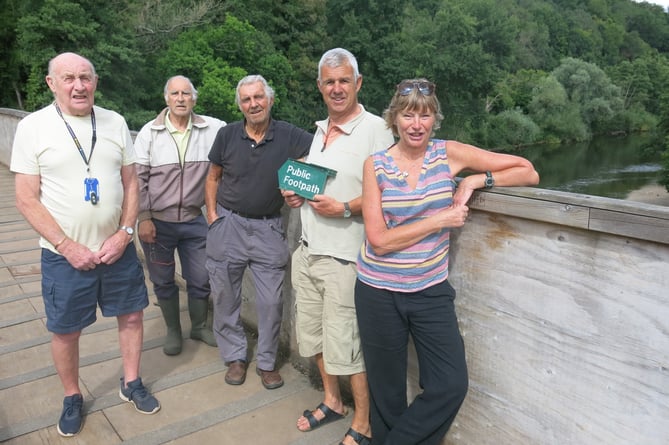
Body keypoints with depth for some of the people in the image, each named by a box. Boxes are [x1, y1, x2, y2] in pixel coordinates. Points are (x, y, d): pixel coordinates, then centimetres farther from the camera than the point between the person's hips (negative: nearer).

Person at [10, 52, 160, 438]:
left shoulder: (115, 122, 1)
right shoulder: (33, 127, -7)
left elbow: (131, 183, 4)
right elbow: (27, 199, -8)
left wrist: (124, 235, -8)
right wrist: (69, 247, -14)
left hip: (118, 248, 3)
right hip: (64, 255, -2)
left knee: (132, 316, 13)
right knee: (66, 331, 10)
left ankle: (132, 384, 35)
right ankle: (73, 398, 34)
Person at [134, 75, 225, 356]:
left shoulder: (212, 129, -3)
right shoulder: (149, 132, -5)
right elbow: (137, 178, -4)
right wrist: (143, 218, -8)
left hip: (194, 220, 1)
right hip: (157, 222, -1)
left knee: (200, 279, 12)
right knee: (163, 281, 13)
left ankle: (200, 326, 36)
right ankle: (173, 330, 34)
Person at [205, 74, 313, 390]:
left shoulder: (289, 136, -7)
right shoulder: (227, 135, -1)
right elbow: (213, 177, 10)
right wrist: (212, 214, 2)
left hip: (269, 228, -1)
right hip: (228, 223, 2)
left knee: (271, 301, 4)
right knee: (225, 297, 10)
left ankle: (267, 362, 24)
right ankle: (235, 357, 29)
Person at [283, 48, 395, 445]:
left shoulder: (375, 129, -11)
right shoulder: (320, 130, 13)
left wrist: (344, 209, -23)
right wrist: (296, 193, 7)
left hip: (343, 258, -8)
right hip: (308, 250, 8)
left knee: (346, 345, 0)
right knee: (314, 333, 18)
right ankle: (332, 401, 39)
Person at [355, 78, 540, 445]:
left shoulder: (449, 153, -3)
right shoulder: (376, 164, -6)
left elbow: (528, 173, 0)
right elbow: (379, 238, -14)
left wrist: (476, 181, -14)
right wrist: (442, 220, -15)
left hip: (431, 290, 1)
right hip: (378, 292, -1)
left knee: (451, 387, -3)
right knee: (387, 394, 11)